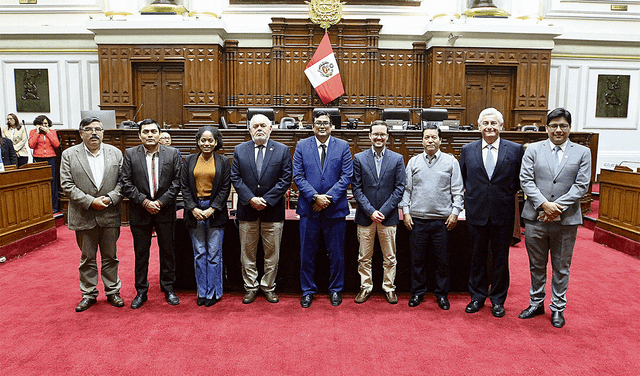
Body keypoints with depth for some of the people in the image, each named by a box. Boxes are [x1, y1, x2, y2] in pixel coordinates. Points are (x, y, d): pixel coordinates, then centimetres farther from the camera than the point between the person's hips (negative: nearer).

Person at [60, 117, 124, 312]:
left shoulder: (115, 153, 5)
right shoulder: (69, 155, 0)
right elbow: (67, 185, -6)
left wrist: (110, 198, -14)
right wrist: (90, 201, -15)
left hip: (110, 215, 1)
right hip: (84, 217, -1)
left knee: (110, 257, 11)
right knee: (87, 258, 11)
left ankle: (113, 291, 24)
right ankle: (88, 294, 25)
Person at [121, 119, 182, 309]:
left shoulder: (172, 154, 2)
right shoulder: (130, 154, 2)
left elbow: (176, 182, -2)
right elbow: (126, 184, -3)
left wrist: (160, 202, -11)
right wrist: (145, 202, -13)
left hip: (165, 210, 0)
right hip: (140, 211, 0)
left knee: (167, 251, 9)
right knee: (141, 253, 9)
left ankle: (168, 288, 24)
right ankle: (141, 291, 22)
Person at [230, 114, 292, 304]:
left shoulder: (282, 150, 2)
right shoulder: (239, 150, 6)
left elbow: (285, 179, -4)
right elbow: (235, 178, 1)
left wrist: (267, 200, -12)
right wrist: (250, 199, -12)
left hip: (273, 210, -1)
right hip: (247, 210, 1)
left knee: (272, 253, 7)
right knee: (247, 253, 9)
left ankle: (268, 287, 23)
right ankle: (250, 288, 23)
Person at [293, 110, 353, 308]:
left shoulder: (342, 146, 3)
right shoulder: (302, 146, 4)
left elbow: (347, 176, -3)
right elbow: (298, 176, -2)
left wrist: (329, 198, -13)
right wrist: (315, 196, -14)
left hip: (335, 208, 0)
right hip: (309, 208, 0)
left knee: (336, 253, 9)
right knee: (307, 253, 8)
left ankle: (336, 290, 27)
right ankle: (308, 291, 24)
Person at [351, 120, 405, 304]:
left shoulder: (397, 159, 3)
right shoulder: (359, 158, 2)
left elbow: (399, 188, -1)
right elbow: (356, 188, -1)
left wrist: (383, 211, -10)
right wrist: (370, 211, -10)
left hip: (388, 216, 0)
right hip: (365, 216, 0)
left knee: (390, 257, 9)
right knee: (364, 257, 8)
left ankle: (389, 287, 25)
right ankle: (365, 287, 24)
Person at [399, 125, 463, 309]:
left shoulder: (451, 161, 5)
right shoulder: (413, 162, 8)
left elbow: (457, 190, 4)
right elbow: (406, 189, 8)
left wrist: (455, 212, -4)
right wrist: (405, 211, 1)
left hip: (442, 219, -1)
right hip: (417, 219, 1)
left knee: (442, 260, 6)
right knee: (417, 259, 7)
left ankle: (442, 294, 21)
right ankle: (417, 292, 22)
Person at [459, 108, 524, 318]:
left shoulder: (516, 150, 0)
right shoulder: (467, 150, 4)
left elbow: (521, 179, 8)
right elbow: (461, 179, 15)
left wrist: (509, 193, -1)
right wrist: (470, 193, 5)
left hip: (503, 214, -1)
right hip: (476, 213, 1)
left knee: (501, 260, 9)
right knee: (477, 258, 12)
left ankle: (498, 300, 25)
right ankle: (477, 297, 27)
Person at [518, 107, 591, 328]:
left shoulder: (582, 153, 4)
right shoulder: (533, 150, 4)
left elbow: (581, 185, -4)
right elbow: (526, 180, -4)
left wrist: (558, 207, -14)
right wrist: (544, 204, -15)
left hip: (566, 220, 0)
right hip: (535, 218, 1)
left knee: (561, 267, 10)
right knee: (536, 265, 13)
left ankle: (558, 308, 26)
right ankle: (536, 303, 29)